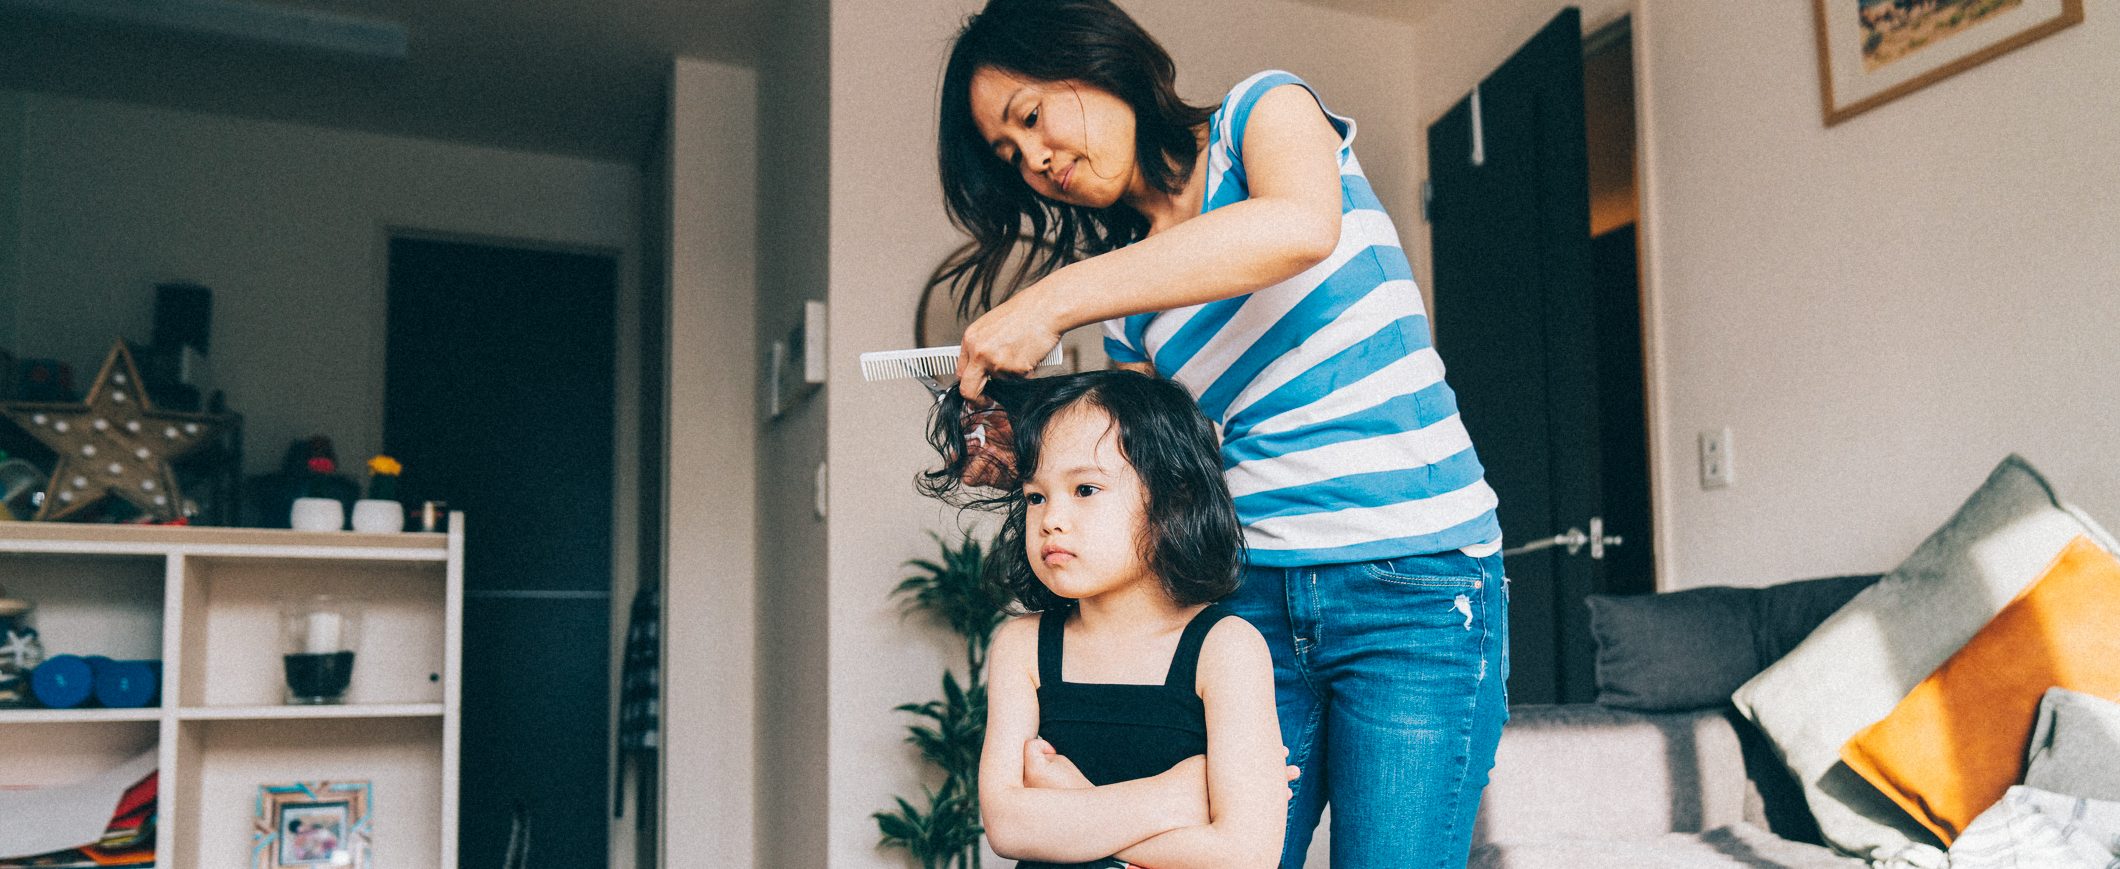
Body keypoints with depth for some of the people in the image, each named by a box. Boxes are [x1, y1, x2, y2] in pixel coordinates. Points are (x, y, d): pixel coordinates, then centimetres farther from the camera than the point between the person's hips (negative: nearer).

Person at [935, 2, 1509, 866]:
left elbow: (1300, 226, -24)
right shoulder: (1131, 309, 14)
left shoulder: (1262, 111, 1)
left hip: (1417, 585, -4)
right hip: (1257, 596, 5)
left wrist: (1054, 299, -25)